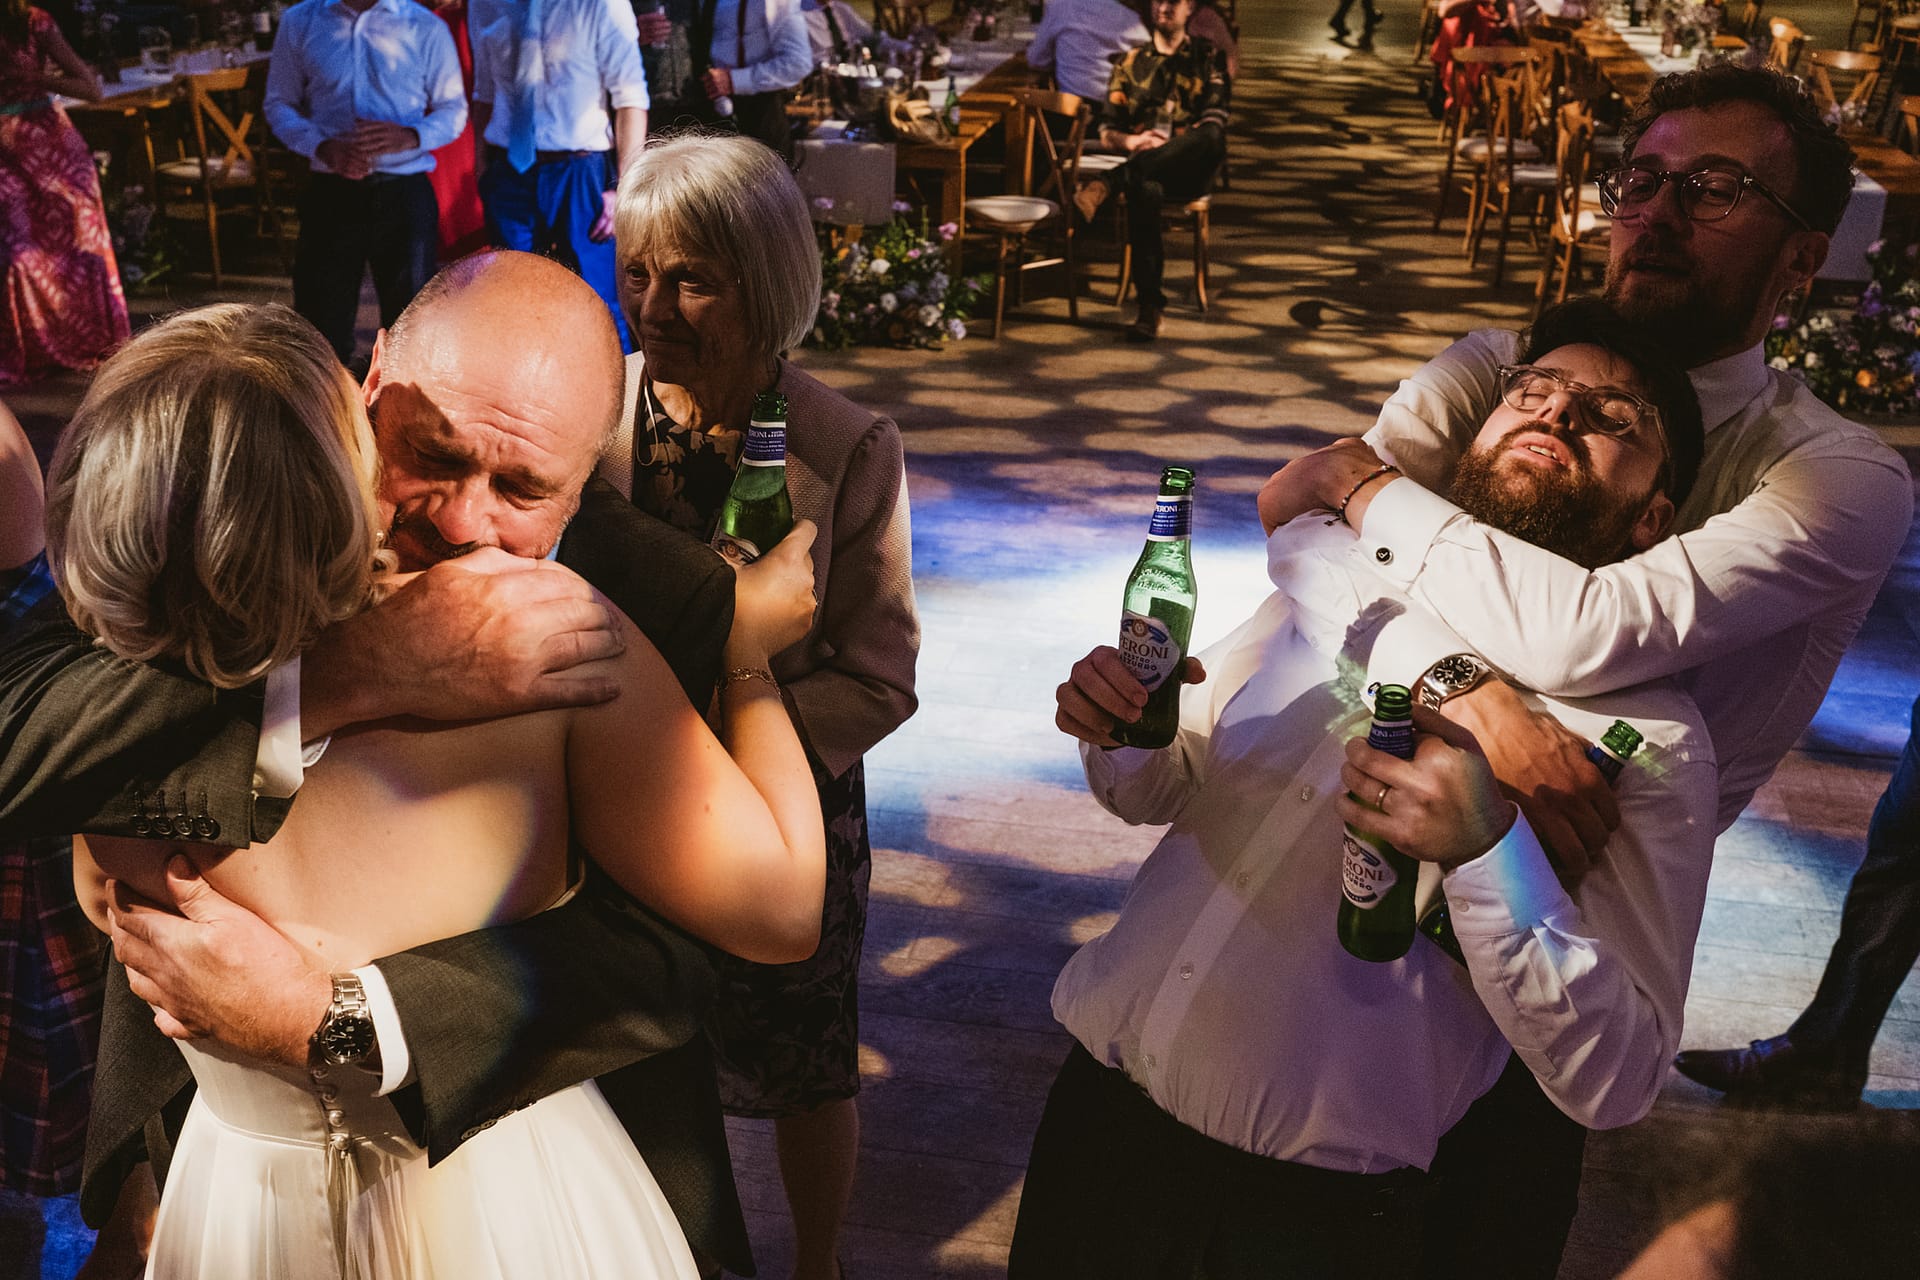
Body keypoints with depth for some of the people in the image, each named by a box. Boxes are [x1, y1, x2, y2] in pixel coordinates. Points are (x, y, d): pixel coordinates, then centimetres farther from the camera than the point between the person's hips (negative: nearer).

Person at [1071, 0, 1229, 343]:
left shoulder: (1208, 58, 15)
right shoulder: (1131, 62, 20)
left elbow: (1214, 123, 0)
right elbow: (1106, 134, 12)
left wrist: (1170, 146, -18)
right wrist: (1130, 141, -12)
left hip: (1192, 168, 0)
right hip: (1146, 167, 0)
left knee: (1211, 137, -37)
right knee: (1143, 190, -39)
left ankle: (1104, 185, -45)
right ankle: (1150, 307, -42)